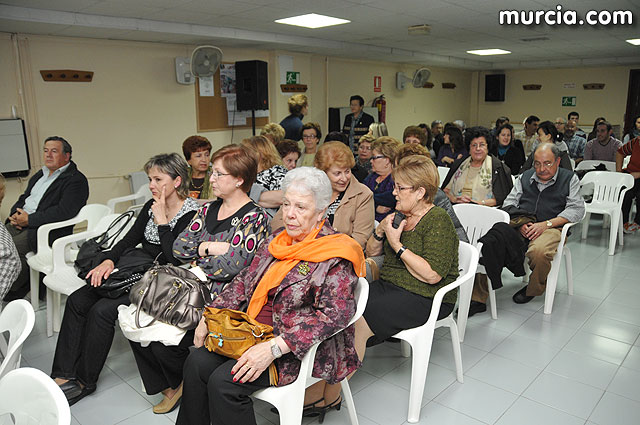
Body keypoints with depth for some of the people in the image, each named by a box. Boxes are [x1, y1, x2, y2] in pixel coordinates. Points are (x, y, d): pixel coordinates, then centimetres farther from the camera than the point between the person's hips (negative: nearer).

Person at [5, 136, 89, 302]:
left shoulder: (76, 180, -8)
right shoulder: (40, 174, 22)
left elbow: (64, 211, -20)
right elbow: (24, 198, 26)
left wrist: (29, 219, -17)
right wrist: (15, 214, 3)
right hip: (20, 224, 9)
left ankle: (16, 290, -3)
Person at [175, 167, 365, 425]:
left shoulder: (335, 257, -15)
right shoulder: (277, 240, 9)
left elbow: (335, 314, -24)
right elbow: (244, 281, 14)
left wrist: (274, 348, -29)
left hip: (302, 349, -7)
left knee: (224, 381, -20)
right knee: (198, 362, -11)